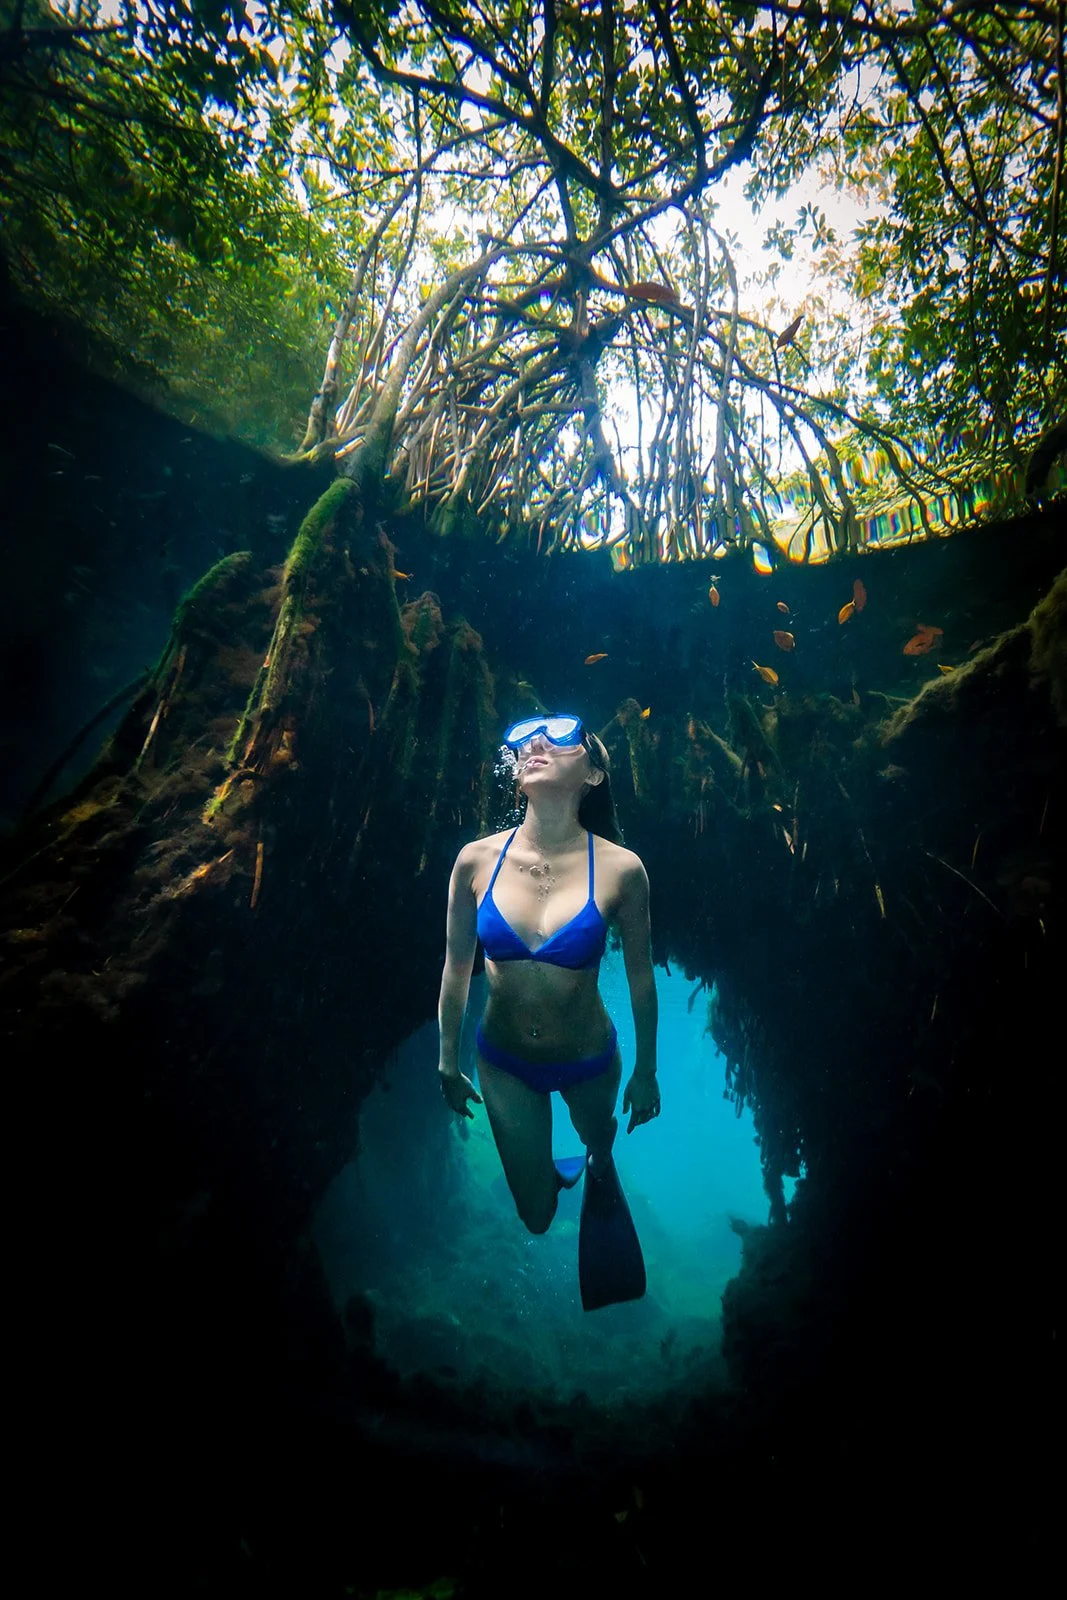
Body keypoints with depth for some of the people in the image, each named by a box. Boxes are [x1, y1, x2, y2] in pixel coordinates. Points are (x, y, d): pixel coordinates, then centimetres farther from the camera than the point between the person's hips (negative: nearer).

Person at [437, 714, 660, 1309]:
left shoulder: (620, 869, -24)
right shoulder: (478, 860, -19)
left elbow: (640, 977, -10)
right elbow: (457, 968, -6)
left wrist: (646, 1071, 0)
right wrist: (449, 1061, 4)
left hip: (589, 1059, 0)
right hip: (504, 1063, 1)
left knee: (599, 1136, 34)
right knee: (535, 1215, 18)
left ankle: (600, 1168, 72)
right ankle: (554, 1172, 55)